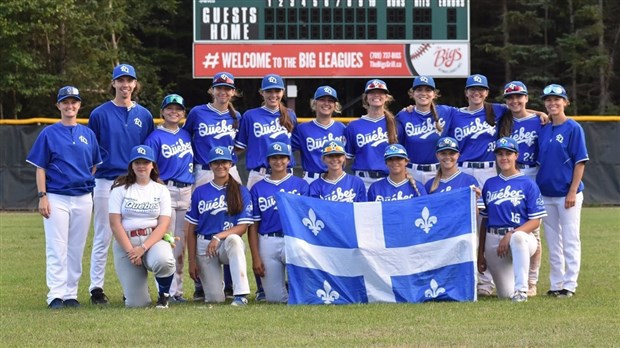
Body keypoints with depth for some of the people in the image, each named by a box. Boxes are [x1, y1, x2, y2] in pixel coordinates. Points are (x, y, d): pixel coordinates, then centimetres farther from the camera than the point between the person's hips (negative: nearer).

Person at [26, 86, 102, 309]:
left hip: (83, 199, 4)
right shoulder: (49, 134, 1)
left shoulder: (88, 134, 11)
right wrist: (42, 196, -9)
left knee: (76, 250, 6)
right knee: (57, 249, -6)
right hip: (56, 198, -3)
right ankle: (56, 295, -6)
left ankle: (71, 294, 11)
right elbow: (40, 167, -1)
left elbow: (95, 166, 16)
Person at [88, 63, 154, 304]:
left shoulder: (144, 115, 9)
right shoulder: (100, 114, 1)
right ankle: (96, 288, 1)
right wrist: (89, 181, -2)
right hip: (106, 182, -3)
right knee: (103, 237, -3)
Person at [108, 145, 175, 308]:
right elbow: (115, 223, -3)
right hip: (125, 242, -1)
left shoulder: (161, 190, 8)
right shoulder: (121, 188, 5)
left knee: (163, 261, -38)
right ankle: (134, 290, 27)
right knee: (136, 303, -14)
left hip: (153, 240, 1)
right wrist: (130, 251, -14)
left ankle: (164, 294, -4)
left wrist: (143, 248, -17)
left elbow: (163, 224, -2)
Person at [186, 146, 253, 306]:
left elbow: (242, 227, -6)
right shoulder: (200, 192, 6)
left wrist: (219, 237, -21)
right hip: (204, 245, 1)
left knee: (233, 239, -40)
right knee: (215, 299, -11)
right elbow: (191, 229, 6)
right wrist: (191, 260, -1)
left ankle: (241, 295, -41)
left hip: (230, 245, -1)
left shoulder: (242, 192, 1)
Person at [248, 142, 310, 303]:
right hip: (268, 243, 2)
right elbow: (253, 226, 9)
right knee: (275, 298, -3)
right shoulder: (258, 188, 13)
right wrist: (255, 258, 1)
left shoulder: (300, 184, 12)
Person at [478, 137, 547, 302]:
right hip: (493, 241, 4)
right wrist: (480, 254, 10)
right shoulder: (489, 184, 12)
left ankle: (521, 289, -37)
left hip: (521, 237, -4)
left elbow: (535, 221, -6)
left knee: (517, 237, -42)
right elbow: (485, 220, 15)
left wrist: (511, 235, -20)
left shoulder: (528, 184, 0)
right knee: (505, 294, -3)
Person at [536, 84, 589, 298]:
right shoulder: (543, 130, 10)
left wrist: (573, 192, -15)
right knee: (553, 242, 10)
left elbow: (580, 162, -9)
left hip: (567, 194, -6)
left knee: (570, 240, -3)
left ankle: (569, 285, 1)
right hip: (546, 194, 6)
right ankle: (556, 284, 16)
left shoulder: (573, 128, -6)